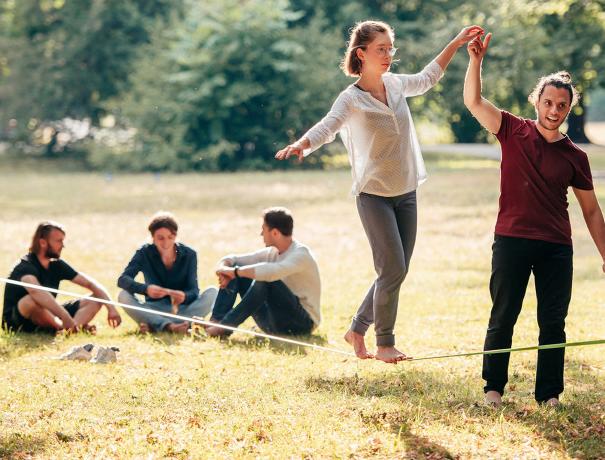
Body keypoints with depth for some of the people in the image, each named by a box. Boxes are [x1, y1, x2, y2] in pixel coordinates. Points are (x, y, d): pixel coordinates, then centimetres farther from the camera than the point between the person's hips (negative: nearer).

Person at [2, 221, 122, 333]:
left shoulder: (57, 264, 3)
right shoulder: (26, 266, -21)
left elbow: (90, 284, 5)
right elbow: (36, 291, -42)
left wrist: (111, 307, -11)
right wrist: (66, 319, -52)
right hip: (17, 321, -8)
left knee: (95, 300, -3)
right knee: (32, 301, -41)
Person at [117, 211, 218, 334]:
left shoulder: (188, 254, -3)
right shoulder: (144, 253, -4)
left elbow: (194, 290, -10)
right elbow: (122, 280, -16)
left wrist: (185, 296, -36)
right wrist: (146, 289, -37)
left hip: (182, 309, 1)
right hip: (154, 309, -1)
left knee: (212, 293, -24)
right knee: (123, 295, -25)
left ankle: (153, 325, -35)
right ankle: (170, 326, -43)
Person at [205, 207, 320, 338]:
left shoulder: (301, 254, -16)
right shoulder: (272, 253, 9)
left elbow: (271, 271, -37)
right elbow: (229, 259, 10)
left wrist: (235, 272, -28)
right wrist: (224, 270, -14)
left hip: (302, 323, -8)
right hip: (275, 324, 8)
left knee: (266, 279, -32)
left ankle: (227, 326, -30)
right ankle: (216, 321, -16)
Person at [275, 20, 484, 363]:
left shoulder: (396, 84, 5)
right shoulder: (351, 99, -14)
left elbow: (427, 79, 26)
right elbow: (326, 127, -31)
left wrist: (456, 44, 27)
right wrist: (301, 145, -52)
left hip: (406, 193, 7)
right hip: (374, 195, -7)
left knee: (398, 272, 8)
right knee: (393, 270, -11)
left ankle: (358, 330, 24)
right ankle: (385, 343, 5)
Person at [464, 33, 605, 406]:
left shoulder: (575, 156, 5)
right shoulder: (514, 133, 2)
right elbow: (473, 101, -7)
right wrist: (476, 60, -20)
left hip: (557, 248, 1)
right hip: (512, 241, -1)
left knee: (553, 323, 3)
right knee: (502, 319, 3)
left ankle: (550, 395, 11)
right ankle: (493, 388, 14)